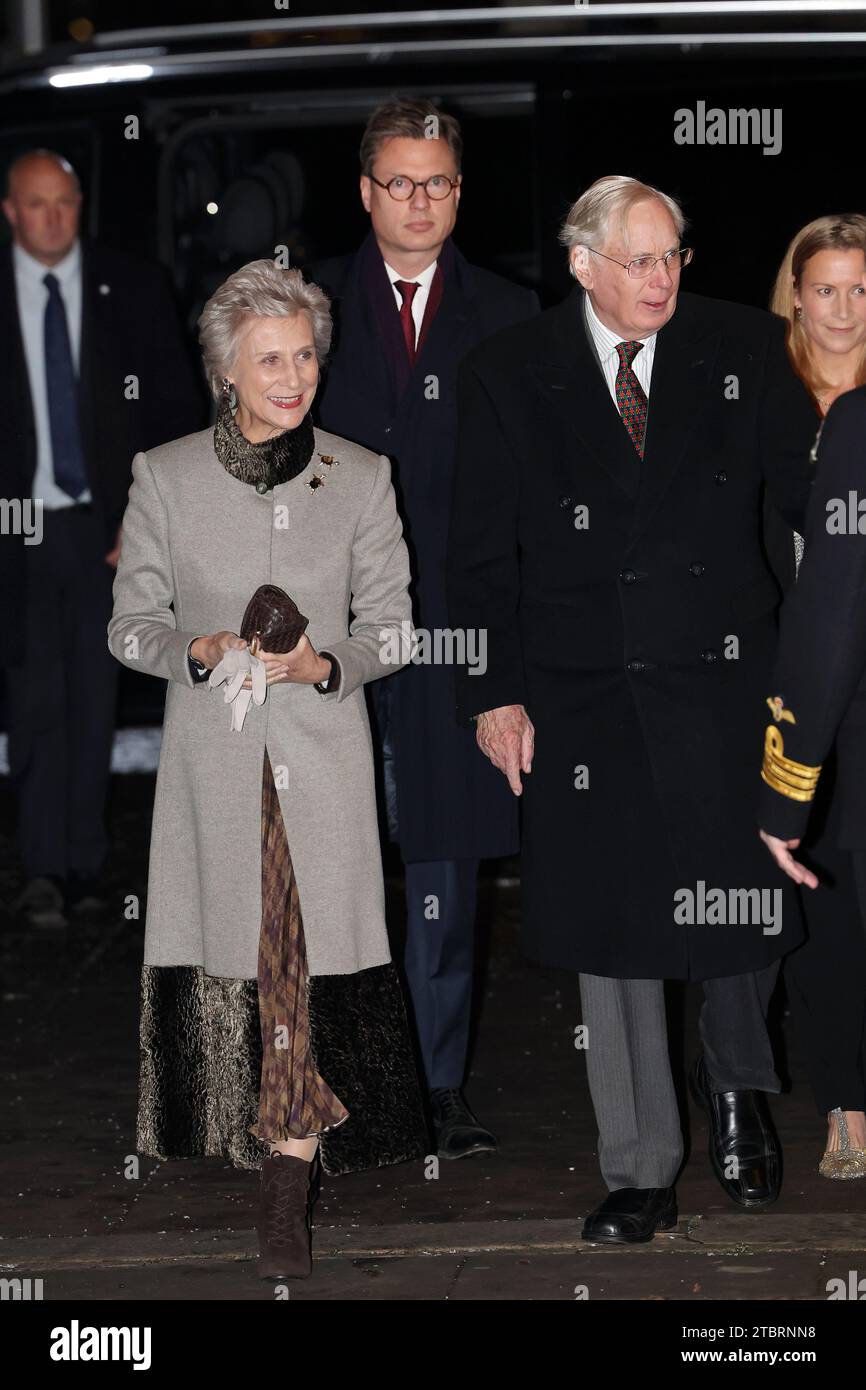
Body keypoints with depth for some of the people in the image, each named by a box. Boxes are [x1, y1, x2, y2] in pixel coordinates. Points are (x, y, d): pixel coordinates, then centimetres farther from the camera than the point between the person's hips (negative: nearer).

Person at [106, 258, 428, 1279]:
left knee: (306, 957, -7)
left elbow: (390, 627, 6)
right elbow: (130, 626, 5)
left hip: (322, 755, -1)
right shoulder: (164, 476, 0)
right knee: (222, 954, 4)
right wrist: (200, 649, -15)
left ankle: (290, 1184, -2)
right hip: (211, 761, 1)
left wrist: (323, 663, -14)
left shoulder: (361, 478, 1)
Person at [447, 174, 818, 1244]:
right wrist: (494, 693, -2)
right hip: (583, 696, 0)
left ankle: (734, 1078, 33)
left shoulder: (743, 349, 2)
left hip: (724, 682, 0)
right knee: (611, 933, 6)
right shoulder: (508, 374, 1)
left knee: (749, 908, 0)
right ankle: (640, 1175, 18)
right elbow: (483, 551, 3)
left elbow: (810, 494, 4)